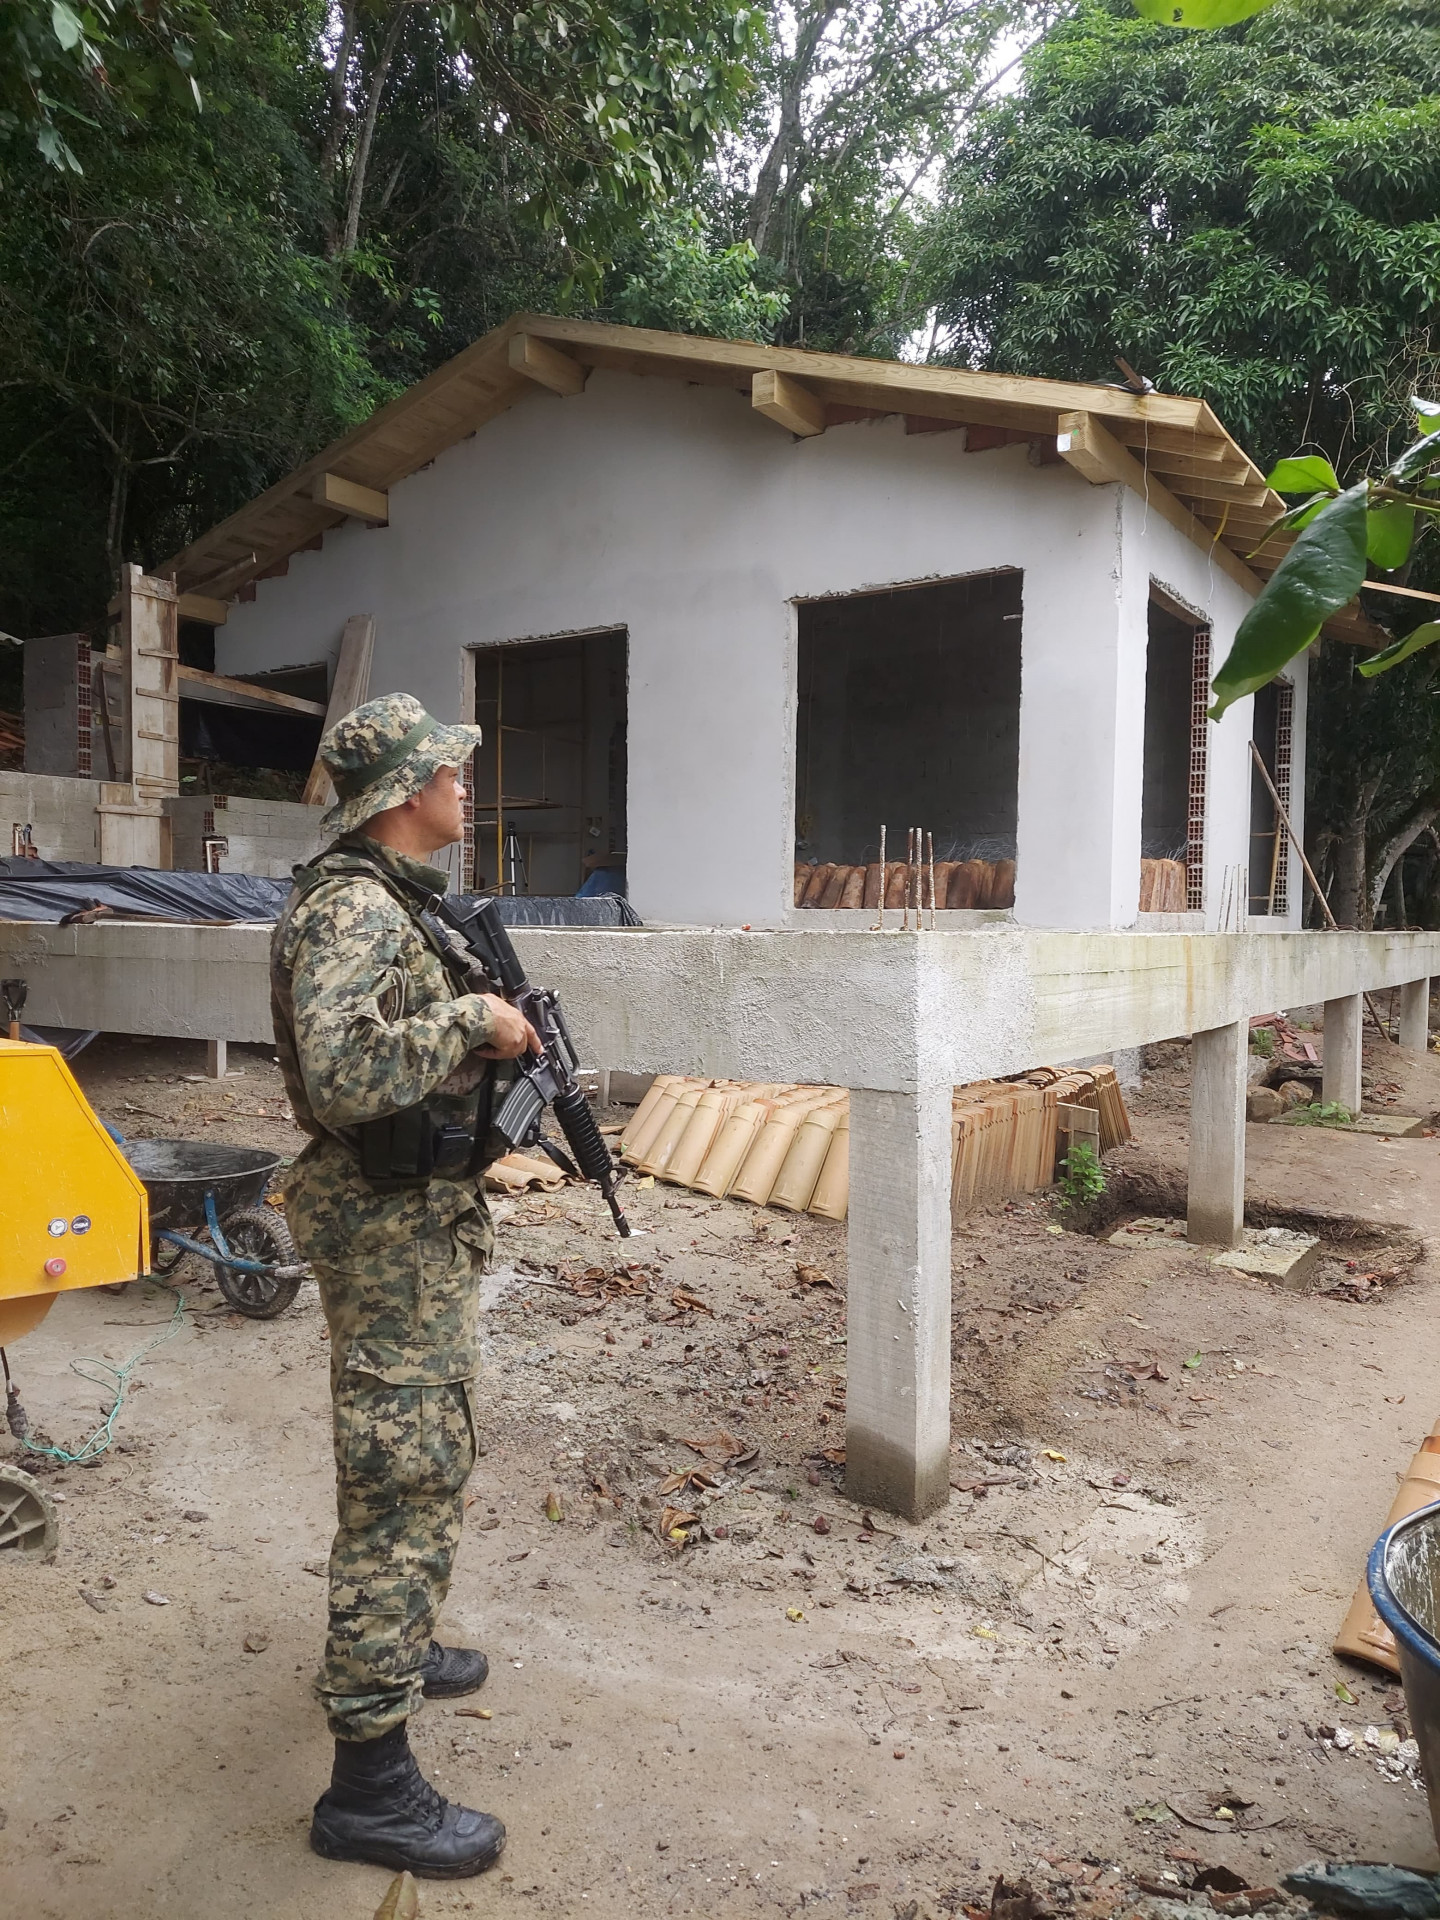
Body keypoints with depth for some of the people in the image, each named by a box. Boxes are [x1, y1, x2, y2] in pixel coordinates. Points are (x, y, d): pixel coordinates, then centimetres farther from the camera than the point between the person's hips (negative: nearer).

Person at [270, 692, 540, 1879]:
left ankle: (387, 1648, 44)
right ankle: (369, 1781, 10)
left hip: (424, 1219, 11)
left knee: (426, 1460, 24)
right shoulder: (353, 907, -21)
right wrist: (470, 1019, -26)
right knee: (407, 1482, -3)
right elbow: (342, 1072, -36)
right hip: (394, 1231, -11)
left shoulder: (391, 899, 11)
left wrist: (493, 1034, 7)